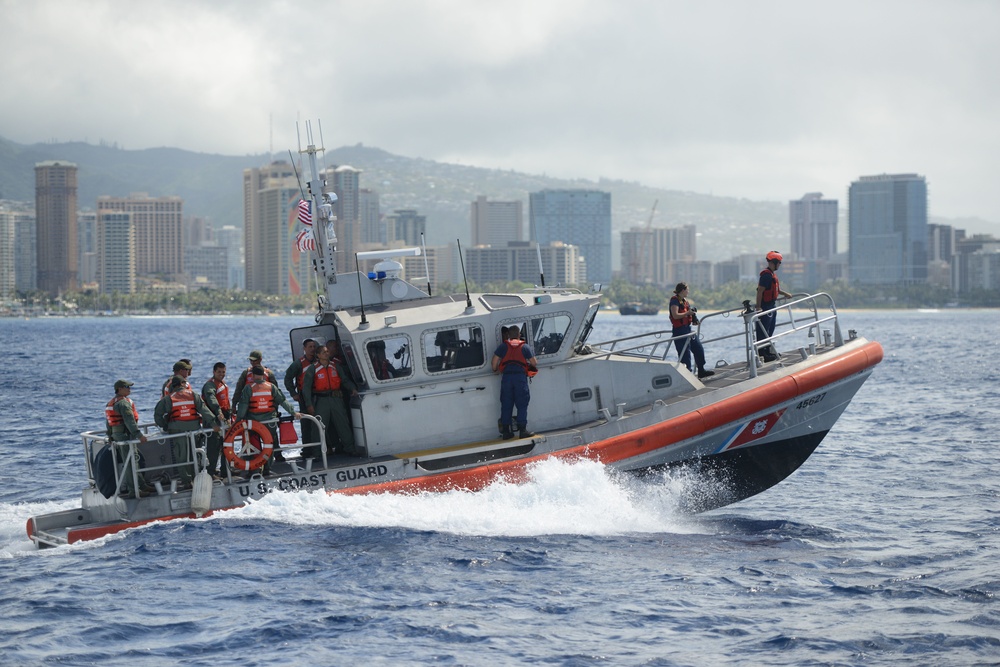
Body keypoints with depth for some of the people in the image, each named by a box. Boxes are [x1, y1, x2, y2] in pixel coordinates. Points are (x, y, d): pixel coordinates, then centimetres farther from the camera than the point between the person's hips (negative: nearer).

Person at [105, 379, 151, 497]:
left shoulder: (111, 403, 18)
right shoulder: (124, 403, -15)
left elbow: (108, 421, 25)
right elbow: (129, 420, -25)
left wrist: (110, 436, 35)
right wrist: (138, 434, -30)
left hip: (116, 434, 10)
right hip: (126, 435, -10)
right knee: (131, 462, -10)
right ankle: (133, 490, -13)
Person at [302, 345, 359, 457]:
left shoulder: (336, 366, 9)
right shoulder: (312, 369, -1)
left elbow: (345, 380, 13)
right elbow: (306, 387, -2)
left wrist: (352, 389, -7)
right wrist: (309, 404, -8)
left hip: (336, 399, 3)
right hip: (321, 400, -3)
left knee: (343, 424, 4)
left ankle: (350, 449, 13)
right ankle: (314, 453, -1)